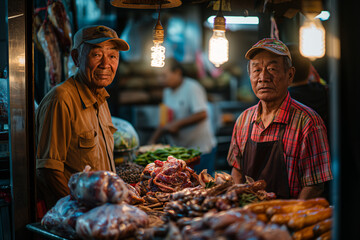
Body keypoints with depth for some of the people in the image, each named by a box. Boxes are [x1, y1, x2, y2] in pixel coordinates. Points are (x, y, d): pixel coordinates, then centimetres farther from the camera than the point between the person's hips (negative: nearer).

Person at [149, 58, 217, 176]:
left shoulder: (192, 88, -12)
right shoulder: (167, 92, 12)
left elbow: (202, 114, -21)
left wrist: (177, 124, -21)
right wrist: (153, 140, 7)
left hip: (200, 149, -7)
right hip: (179, 150, 7)